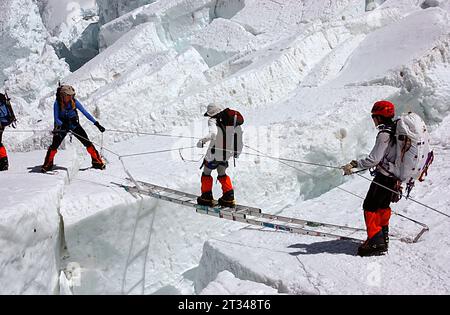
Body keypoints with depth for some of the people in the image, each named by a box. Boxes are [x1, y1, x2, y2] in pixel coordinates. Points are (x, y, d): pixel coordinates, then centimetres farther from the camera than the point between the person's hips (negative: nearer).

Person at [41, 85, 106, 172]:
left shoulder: (74, 102, -15)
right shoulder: (57, 103, -18)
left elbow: (85, 112, -13)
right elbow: (56, 119, -18)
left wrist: (96, 123, -18)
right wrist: (63, 125, -39)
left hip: (74, 124, 1)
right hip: (62, 125, -1)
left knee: (87, 142, -8)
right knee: (55, 145, -13)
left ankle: (97, 161, 1)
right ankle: (48, 164, 6)